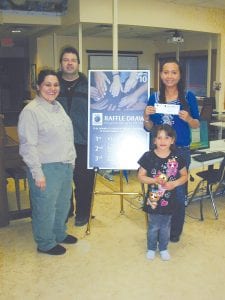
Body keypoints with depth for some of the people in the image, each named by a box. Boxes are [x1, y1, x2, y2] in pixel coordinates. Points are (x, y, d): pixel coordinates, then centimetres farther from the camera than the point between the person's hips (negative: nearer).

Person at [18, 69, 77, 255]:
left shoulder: (58, 106, 10)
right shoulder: (31, 111, -15)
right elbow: (28, 146, -18)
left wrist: (71, 159, 16)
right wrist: (37, 173, -19)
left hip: (66, 165, 8)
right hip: (46, 169, -8)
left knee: (63, 204, 20)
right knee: (46, 207, 6)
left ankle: (59, 234, 41)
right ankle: (46, 244, 25)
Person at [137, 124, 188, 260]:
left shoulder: (177, 158, -8)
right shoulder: (148, 156, -12)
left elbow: (184, 176, 2)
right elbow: (141, 176, -7)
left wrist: (174, 183, -16)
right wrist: (155, 180, -22)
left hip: (169, 199, 1)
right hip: (154, 199, -1)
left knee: (165, 226, 19)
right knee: (153, 226, 15)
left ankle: (163, 248, 40)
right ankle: (151, 248, 37)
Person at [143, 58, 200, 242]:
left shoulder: (188, 97, -1)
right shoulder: (154, 98, 3)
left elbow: (197, 125, 3)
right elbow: (149, 128, 7)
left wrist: (188, 119, -17)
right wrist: (146, 117, -13)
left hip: (181, 151, -1)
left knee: (178, 192, 5)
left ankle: (175, 231, 25)